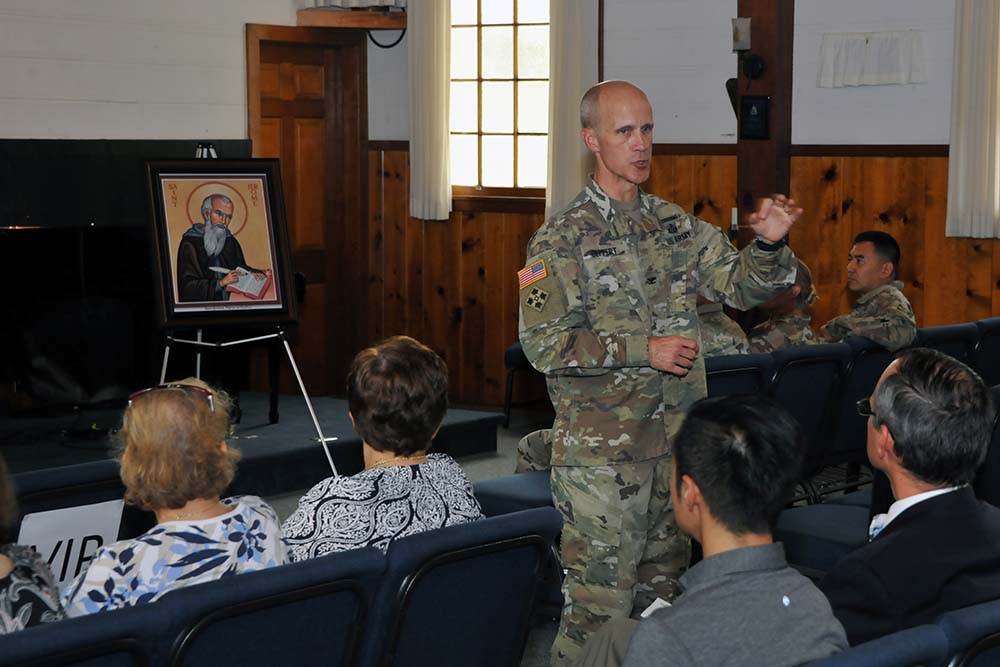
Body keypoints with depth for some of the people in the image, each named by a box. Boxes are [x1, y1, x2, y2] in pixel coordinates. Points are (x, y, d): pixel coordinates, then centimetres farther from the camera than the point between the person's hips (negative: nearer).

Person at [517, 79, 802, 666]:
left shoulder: (677, 226, 10)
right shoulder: (562, 239, -7)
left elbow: (742, 286, 7)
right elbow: (544, 344, -15)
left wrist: (769, 244, -14)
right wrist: (643, 350, -19)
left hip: (675, 440, 6)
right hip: (602, 449, -6)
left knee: (664, 589, 16)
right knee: (600, 599, -3)